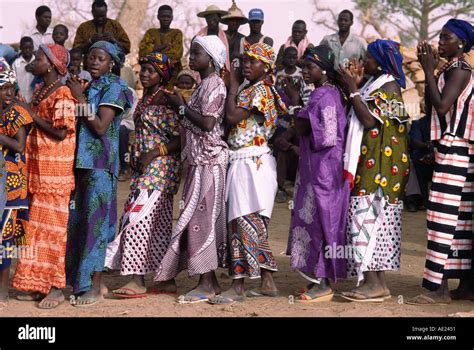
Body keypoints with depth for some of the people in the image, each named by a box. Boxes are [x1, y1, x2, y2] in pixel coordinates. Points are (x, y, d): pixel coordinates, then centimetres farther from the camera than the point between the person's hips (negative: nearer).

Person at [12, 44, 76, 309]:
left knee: (52, 227, -5)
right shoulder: (40, 92, 15)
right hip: (38, 170, 8)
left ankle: (56, 288, 1)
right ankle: (40, 284, 16)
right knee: (39, 226, 10)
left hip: (55, 172, -8)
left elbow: (61, 132, -18)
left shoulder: (62, 95, -12)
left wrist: (32, 115, -12)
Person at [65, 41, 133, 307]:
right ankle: (94, 282, 13)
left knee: (94, 221, -8)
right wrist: (78, 96, 3)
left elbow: (100, 127, -15)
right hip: (83, 162, 8)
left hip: (100, 164, -8)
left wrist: (80, 99, -12)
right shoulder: (89, 88, 17)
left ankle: (95, 287, -4)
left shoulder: (113, 88, -6)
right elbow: (81, 125, 15)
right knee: (79, 221, 6)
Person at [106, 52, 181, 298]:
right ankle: (169, 280, 13)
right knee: (159, 223, 9)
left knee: (140, 218, -14)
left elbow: (179, 139, -14)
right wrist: (137, 158, 12)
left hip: (160, 167, -9)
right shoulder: (144, 100, 16)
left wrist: (155, 153, -19)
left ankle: (138, 281, -13)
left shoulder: (165, 101, -10)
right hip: (144, 167, 9)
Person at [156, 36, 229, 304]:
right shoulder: (205, 84, 19)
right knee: (202, 219, 9)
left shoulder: (213, 84, -10)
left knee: (199, 217, -10)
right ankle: (210, 281, 12)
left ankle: (206, 284, -8)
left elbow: (208, 123, -20)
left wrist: (181, 106, -10)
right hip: (201, 160, 10)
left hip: (209, 160, -10)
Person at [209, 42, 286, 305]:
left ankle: (238, 287, -9)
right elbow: (235, 123, 14)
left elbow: (232, 116, -19)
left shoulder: (261, 90, -10)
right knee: (255, 224, 11)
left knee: (243, 221, -10)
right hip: (244, 162, 10)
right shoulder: (249, 90, 19)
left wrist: (233, 85, -7)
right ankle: (267, 283, 15)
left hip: (250, 162, -10)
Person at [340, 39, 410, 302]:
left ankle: (373, 284, -12)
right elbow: (359, 121, 15)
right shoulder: (374, 85, 18)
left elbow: (371, 121, -20)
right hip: (368, 163, 10)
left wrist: (353, 90, -14)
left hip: (380, 165, -10)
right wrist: (354, 86, 11)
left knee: (370, 216, -12)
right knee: (373, 218, 8)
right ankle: (377, 283, 11)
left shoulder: (389, 86, -10)